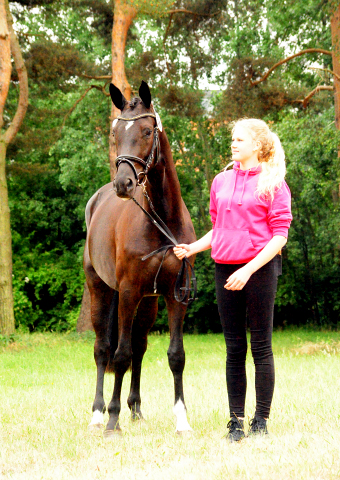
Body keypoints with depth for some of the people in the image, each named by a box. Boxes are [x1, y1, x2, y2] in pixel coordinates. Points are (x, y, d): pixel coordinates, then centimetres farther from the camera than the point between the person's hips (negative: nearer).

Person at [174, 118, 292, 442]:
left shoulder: (273, 184, -5)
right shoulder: (221, 181, 12)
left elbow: (280, 236, -10)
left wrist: (248, 270, -19)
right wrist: (191, 248, 2)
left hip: (259, 269, -5)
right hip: (225, 269, 5)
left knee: (261, 346, 1)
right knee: (234, 348, 8)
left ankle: (261, 421, 8)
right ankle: (236, 421, 14)